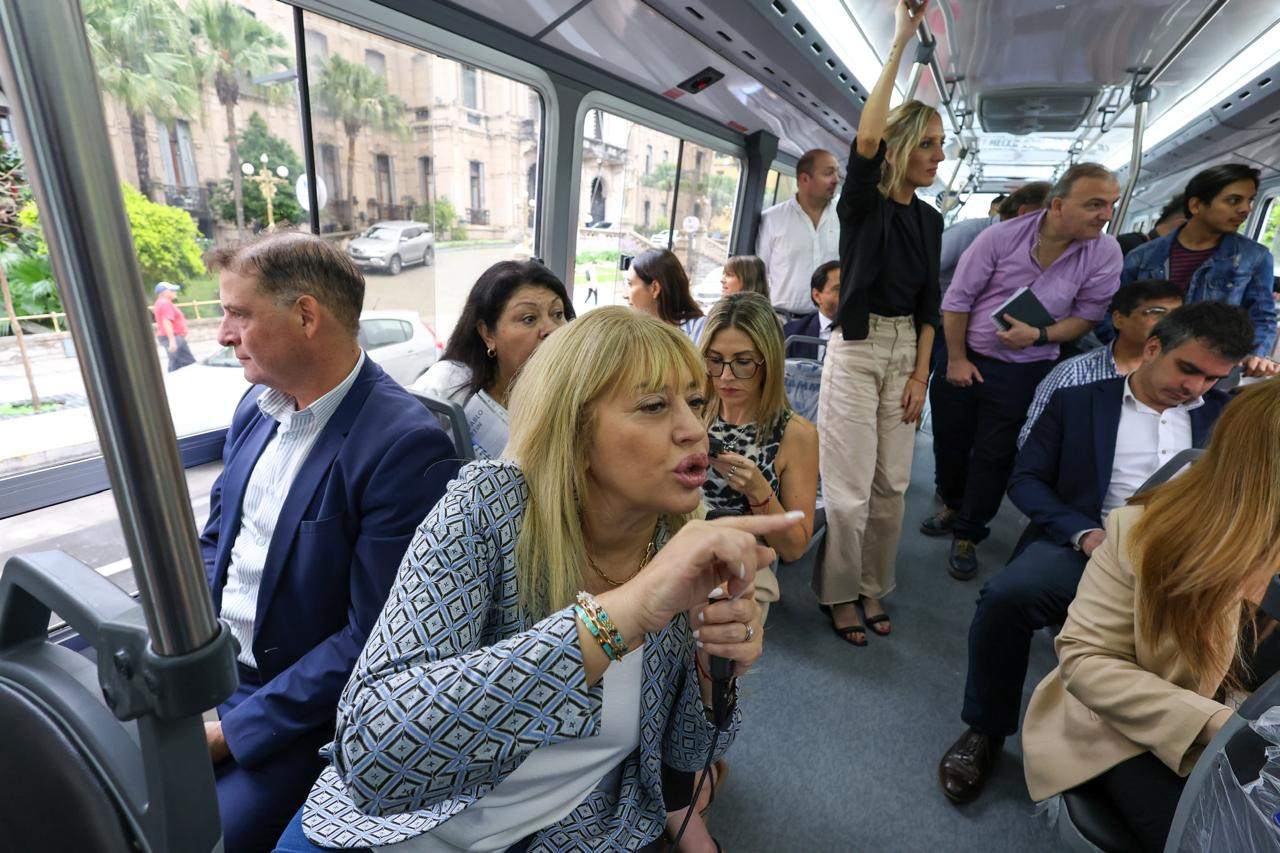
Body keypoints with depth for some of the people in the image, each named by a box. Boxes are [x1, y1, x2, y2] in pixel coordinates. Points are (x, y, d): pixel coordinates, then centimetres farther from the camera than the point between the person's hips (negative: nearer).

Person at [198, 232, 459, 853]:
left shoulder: (405, 445, -26)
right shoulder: (257, 404, 0)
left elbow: (371, 639, -22)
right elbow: (216, 539, 12)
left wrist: (230, 730, -15)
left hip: (300, 705, -7)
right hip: (206, 666, 7)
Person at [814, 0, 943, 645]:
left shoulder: (930, 220, 11)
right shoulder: (864, 203, -5)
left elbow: (929, 305, 11)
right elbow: (865, 141, -26)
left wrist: (920, 375, 4)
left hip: (905, 351, 6)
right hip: (856, 348, -6)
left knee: (892, 484, 9)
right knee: (850, 487, -2)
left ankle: (872, 588, 25)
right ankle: (839, 593, 16)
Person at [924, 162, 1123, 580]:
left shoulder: (1105, 254, -10)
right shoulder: (1001, 236, -13)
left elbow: (1087, 316, -1)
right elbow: (957, 300, -9)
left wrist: (1039, 335, -20)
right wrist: (956, 360, -7)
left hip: (1023, 372, 0)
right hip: (964, 357, 1)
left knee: (994, 456, 5)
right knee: (949, 442, 14)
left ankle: (967, 535, 24)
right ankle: (952, 505, 41)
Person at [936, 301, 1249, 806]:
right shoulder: (1078, 403, 11)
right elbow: (1025, 480, 2)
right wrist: (1085, 533, -12)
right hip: (1087, 547, -2)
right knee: (1006, 596, -31)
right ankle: (986, 731, -6)